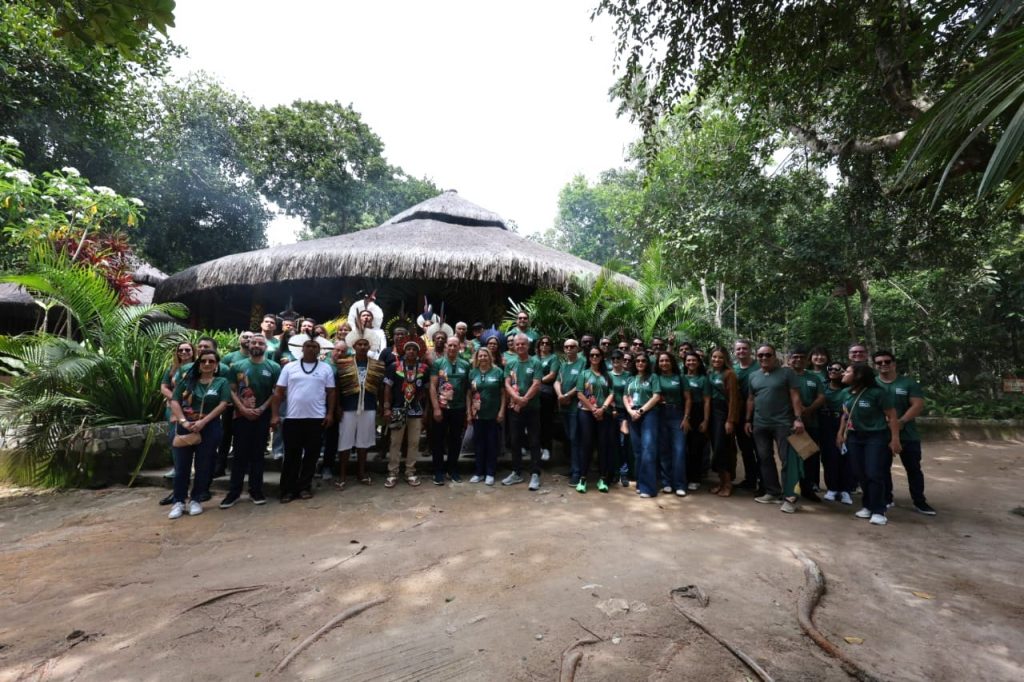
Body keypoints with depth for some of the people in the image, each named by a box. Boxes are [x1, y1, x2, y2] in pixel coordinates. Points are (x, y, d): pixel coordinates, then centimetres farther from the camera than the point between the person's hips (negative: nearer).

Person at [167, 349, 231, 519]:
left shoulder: (222, 382, 3)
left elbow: (223, 404, -8)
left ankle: (196, 500, 19)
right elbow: (174, 401, 0)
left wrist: (203, 422, -17)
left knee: (203, 466, 6)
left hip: (209, 428, -1)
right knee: (181, 465, 4)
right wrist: (183, 421, -15)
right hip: (185, 427, 1)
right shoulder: (188, 380, 7)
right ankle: (178, 502, 15)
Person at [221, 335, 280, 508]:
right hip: (242, 415, 0)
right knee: (240, 454, 4)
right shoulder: (237, 366, 4)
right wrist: (243, 409, -10)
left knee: (257, 454, 8)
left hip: (263, 417, 0)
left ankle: (256, 490, 17)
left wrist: (262, 409, -12)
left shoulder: (274, 367, 0)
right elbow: (232, 390, 2)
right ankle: (234, 491, 14)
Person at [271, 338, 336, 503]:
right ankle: (288, 489, 16)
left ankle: (304, 487, 20)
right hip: (292, 418, 0)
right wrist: (275, 414, -2)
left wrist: (330, 413, -2)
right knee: (291, 455, 6)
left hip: (317, 418, 0)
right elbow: (278, 392, 4)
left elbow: (331, 392, 6)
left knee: (311, 454, 7)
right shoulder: (289, 367, 5)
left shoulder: (326, 368, 5)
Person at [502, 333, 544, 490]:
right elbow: (507, 385, -1)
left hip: (532, 408, -4)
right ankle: (516, 473, 22)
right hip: (514, 408, 4)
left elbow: (536, 385, -11)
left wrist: (524, 400, -19)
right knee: (515, 441, 11)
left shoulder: (535, 363, -3)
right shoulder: (510, 364, 8)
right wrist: (517, 398, -18)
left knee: (534, 442, 1)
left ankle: (535, 474, 7)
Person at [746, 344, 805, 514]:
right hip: (760, 425, 5)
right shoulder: (753, 376, 11)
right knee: (765, 459, 10)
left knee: (788, 460, -3)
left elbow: (795, 397, -6)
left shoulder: (786, 372, -1)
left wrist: (798, 418, -14)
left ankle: (789, 497, 2)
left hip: (783, 423, -5)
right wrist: (748, 420, 12)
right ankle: (773, 492, 21)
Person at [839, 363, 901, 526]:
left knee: (874, 474, -7)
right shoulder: (847, 393, 3)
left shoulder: (877, 392, -15)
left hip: (876, 437, -6)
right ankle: (868, 505, 21)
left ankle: (878, 511, 4)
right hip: (854, 437, 6)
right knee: (861, 474, 8)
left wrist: (895, 438, -14)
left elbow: (892, 416, -12)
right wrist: (841, 433, 14)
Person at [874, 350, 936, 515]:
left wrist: (901, 421, -20)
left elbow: (918, 405, -8)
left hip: (907, 434, 0)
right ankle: (886, 499, 23)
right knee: (883, 468, 10)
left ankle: (920, 502, 18)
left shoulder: (909, 383, -1)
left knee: (913, 469, 7)